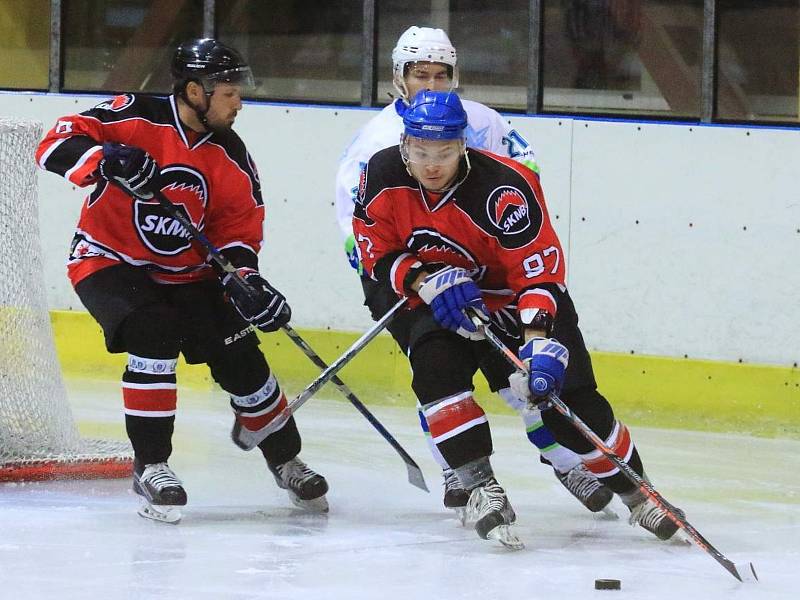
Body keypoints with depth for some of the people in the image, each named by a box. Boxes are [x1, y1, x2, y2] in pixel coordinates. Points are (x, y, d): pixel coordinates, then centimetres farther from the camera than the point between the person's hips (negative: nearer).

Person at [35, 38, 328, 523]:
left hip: (185, 273, 5)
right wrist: (111, 160, -38)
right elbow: (56, 146, -21)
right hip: (110, 261, -5)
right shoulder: (136, 119, -17)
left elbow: (239, 231, 0)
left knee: (239, 356, -2)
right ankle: (151, 466, -18)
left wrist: (247, 283, -19)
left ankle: (286, 461, 22)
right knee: (156, 336, -30)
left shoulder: (232, 157, -3)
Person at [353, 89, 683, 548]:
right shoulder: (383, 176, -16)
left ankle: (635, 493, 10)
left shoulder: (504, 188, -30)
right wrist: (426, 281, -23)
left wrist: (539, 337, -42)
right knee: (434, 365, -28)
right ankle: (480, 488, -23)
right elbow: (377, 252, -5)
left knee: (571, 403, -11)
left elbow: (539, 267, -30)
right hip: (443, 303, 3)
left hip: (521, 300, -3)